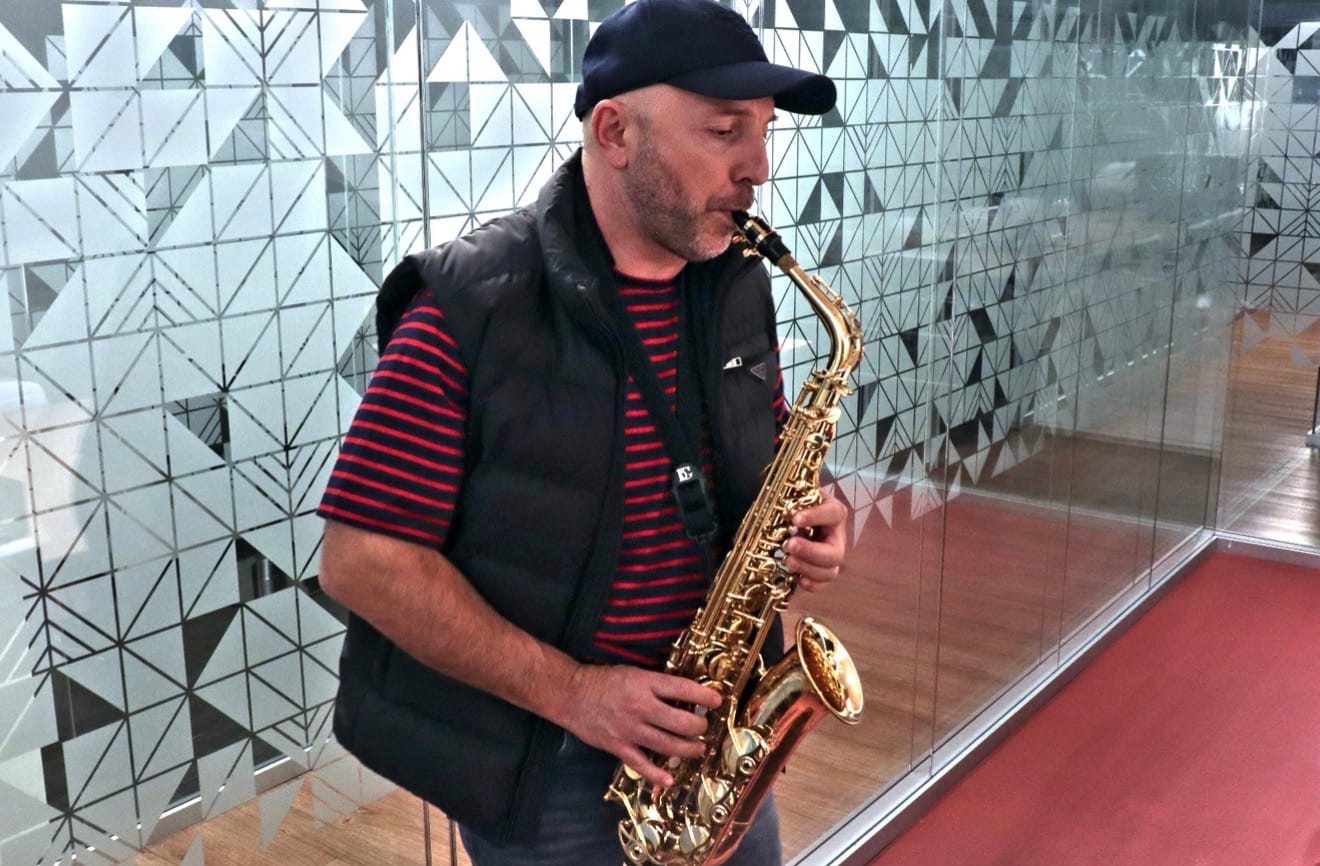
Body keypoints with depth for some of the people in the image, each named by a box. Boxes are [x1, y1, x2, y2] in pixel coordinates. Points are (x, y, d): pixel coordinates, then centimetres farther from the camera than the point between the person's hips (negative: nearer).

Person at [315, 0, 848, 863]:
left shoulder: (739, 287, -1)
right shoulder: (470, 306, -19)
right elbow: (361, 559, -19)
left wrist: (804, 514, -9)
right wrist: (568, 690, -22)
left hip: (711, 725, 6)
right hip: (541, 757, -5)